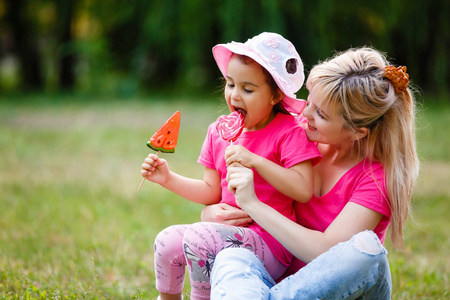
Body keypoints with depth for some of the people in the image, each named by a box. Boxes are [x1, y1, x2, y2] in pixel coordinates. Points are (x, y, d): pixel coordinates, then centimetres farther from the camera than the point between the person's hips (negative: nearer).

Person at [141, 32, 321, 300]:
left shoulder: (290, 133, -9)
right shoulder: (219, 132, 11)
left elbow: (304, 190, -21)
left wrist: (254, 160, -24)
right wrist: (169, 178, 5)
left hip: (270, 245, -6)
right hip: (227, 230, 7)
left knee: (199, 237, -29)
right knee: (168, 242, -15)